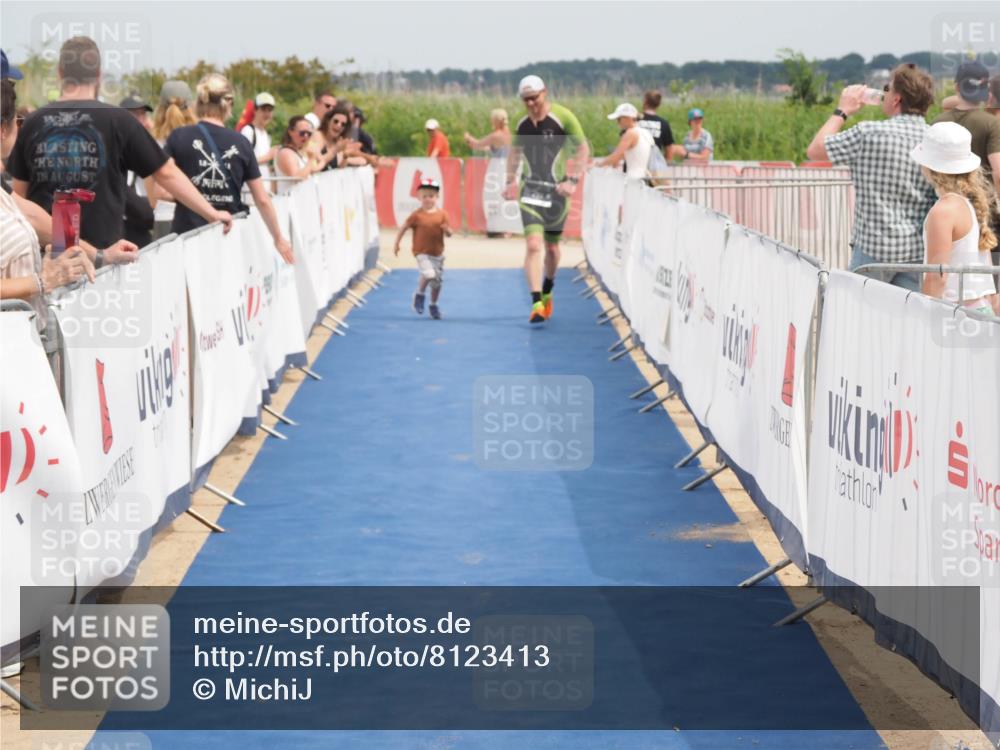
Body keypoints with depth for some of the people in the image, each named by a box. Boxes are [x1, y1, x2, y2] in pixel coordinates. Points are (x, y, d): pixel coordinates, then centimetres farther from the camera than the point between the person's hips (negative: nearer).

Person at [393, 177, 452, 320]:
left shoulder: (442, 214, -2)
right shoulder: (417, 215, -9)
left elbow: (449, 233, 2)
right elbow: (403, 228, -1)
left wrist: (446, 230, -21)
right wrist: (397, 244, -2)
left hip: (438, 253, 4)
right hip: (422, 253, -4)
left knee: (437, 281, 12)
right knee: (429, 274, -26)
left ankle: (434, 305, 34)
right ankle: (420, 294, 2)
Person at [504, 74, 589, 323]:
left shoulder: (563, 117, -7)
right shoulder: (522, 123, 5)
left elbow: (583, 149, -3)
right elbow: (515, 151, 21)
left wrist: (572, 180, -12)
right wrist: (511, 180, 10)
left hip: (556, 191, -1)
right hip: (530, 191, 1)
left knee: (552, 247, 12)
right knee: (533, 245, -15)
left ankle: (547, 293, 37)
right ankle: (536, 303, -20)